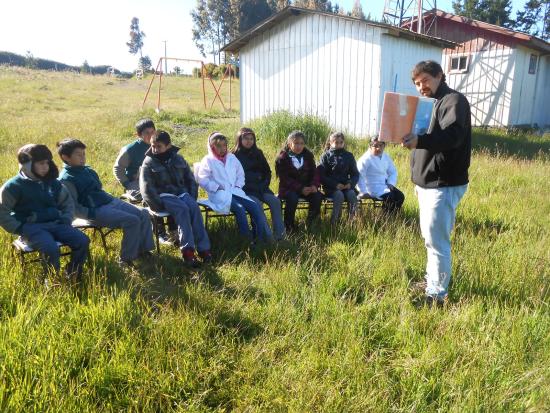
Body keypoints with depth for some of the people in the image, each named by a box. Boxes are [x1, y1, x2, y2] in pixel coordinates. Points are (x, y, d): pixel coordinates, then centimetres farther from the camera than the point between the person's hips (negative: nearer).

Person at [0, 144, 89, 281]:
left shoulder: (53, 183, 15)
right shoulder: (14, 186, -1)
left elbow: (67, 203, 27)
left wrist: (66, 220, 9)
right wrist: (19, 229, -10)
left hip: (55, 224, 5)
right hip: (31, 227, -5)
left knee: (82, 241, -18)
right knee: (51, 249, -34)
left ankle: (73, 279, -4)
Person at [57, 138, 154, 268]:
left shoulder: (87, 170, 17)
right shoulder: (66, 179, -9)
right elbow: (73, 208, -14)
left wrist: (113, 199, 16)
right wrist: (93, 215, -20)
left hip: (110, 202, 9)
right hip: (97, 210, -8)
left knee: (143, 214, -5)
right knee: (132, 221, -24)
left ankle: (143, 250, 1)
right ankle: (126, 259, -11)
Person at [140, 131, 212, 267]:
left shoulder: (178, 158, 12)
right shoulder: (149, 163, 0)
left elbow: (190, 179, 16)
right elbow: (146, 189, -7)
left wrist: (192, 197, 3)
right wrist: (159, 205, -15)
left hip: (181, 192, 4)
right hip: (163, 196, -3)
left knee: (194, 207, -28)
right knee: (182, 209, -33)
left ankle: (203, 248, -32)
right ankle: (188, 251, -38)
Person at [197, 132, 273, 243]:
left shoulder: (231, 157, 20)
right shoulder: (208, 160, 3)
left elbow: (240, 174, 24)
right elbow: (202, 180, -6)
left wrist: (238, 185, 6)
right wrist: (217, 187, -13)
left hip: (235, 191, 5)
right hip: (220, 194, -5)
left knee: (255, 206, -19)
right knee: (239, 208, -32)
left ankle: (264, 237, -17)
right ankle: (247, 239, -22)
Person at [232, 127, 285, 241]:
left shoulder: (258, 153, 16)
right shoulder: (235, 156, 3)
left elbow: (267, 171, 21)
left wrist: (265, 185, 3)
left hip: (259, 187, 4)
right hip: (245, 190, -4)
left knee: (275, 201, -22)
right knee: (257, 204, -32)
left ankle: (279, 234, -23)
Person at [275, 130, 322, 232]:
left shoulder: (308, 155, 7)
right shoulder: (282, 158, -7)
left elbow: (314, 172, 6)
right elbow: (285, 179, -14)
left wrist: (314, 185, -15)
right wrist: (300, 188, -25)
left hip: (306, 187, 4)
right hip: (288, 188, -4)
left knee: (317, 196, -24)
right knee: (293, 198, -36)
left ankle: (311, 224, -6)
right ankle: (289, 226, -17)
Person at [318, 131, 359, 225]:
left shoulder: (349, 156, 12)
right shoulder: (326, 156, 3)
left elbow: (355, 174, 13)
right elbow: (321, 176, -3)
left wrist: (351, 183, -10)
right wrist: (335, 185, -16)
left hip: (346, 185, 3)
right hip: (331, 186, -3)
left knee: (352, 195, -28)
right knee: (339, 195, -32)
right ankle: (334, 222, -22)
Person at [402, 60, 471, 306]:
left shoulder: (454, 100, -10)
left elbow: (452, 135, -29)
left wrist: (419, 141, -44)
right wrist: (409, 137, 5)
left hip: (443, 185, -9)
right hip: (426, 182, 9)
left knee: (436, 240, -6)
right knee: (431, 237, 19)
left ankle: (437, 295, 5)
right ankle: (431, 280, 34)